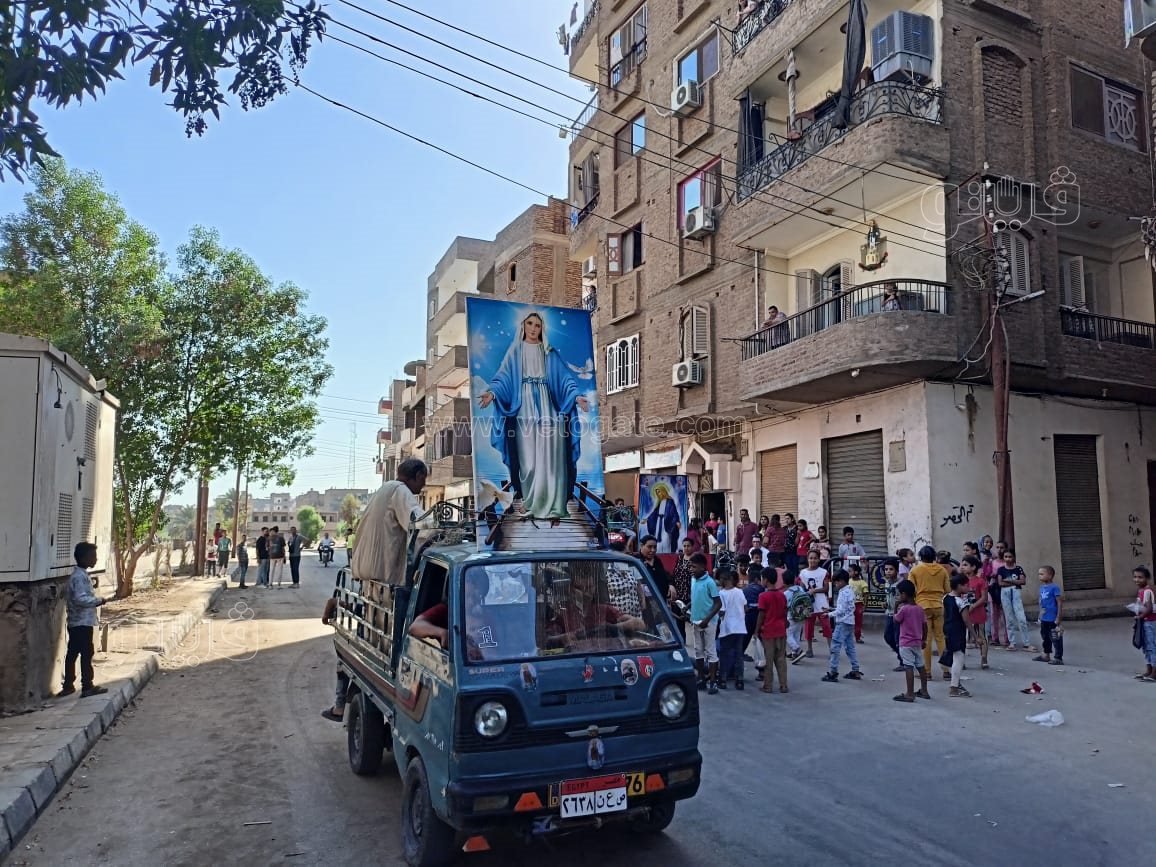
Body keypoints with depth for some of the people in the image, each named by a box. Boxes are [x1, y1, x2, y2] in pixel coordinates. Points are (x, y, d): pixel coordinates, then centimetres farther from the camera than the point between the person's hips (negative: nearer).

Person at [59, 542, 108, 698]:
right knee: (87, 653, -4)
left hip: (76, 622, 10)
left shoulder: (79, 574, 14)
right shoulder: (80, 576, -18)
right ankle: (87, 687, 0)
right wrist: (99, 600, -16)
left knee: (73, 653, 14)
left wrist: (95, 600, 15)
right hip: (83, 622, -10)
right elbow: (81, 599, -26)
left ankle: (68, 685, 21)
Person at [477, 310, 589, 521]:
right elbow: (504, 376, 1)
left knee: (550, 459, -6)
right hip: (525, 409, -1)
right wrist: (492, 392, -19)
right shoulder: (515, 351, 12)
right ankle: (530, 502, 7)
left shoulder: (550, 353, 15)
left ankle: (551, 507, -6)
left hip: (547, 407, 1)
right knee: (528, 460, -6)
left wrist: (576, 395, -12)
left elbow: (565, 377, 6)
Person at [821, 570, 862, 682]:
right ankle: (855, 671, 17)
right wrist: (831, 609, 15)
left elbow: (841, 611, -20)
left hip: (843, 623, -10)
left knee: (835, 647, -7)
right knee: (850, 647, 14)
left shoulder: (843, 593, -17)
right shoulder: (850, 591, 12)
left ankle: (833, 673, -7)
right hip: (850, 622, 10)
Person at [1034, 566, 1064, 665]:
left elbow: (1060, 603, -17)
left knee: (1056, 639, 0)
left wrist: (1058, 619, -17)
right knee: (1045, 638, 21)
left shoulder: (1054, 587, -17)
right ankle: (1046, 655, 35)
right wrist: (1040, 617, 18)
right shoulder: (1042, 587, 8)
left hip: (1053, 619, -9)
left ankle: (1059, 658, 8)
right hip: (1044, 619, 9)